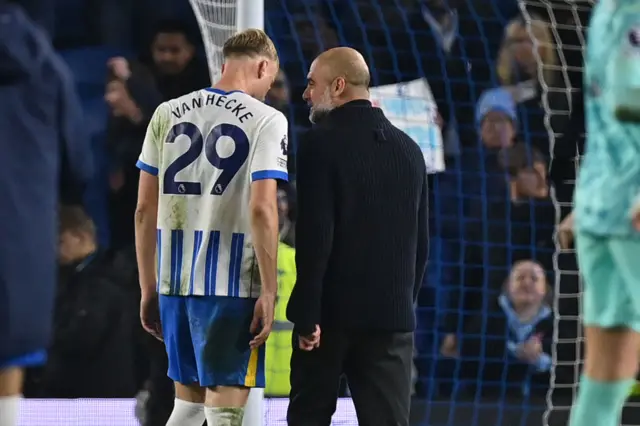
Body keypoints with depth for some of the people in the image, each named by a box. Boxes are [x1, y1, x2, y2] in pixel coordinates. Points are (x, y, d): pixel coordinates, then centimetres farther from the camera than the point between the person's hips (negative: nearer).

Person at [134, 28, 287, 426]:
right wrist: (269, 291, -10)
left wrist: (149, 289, 14)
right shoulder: (267, 120, -6)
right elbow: (262, 210, -15)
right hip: (232, 282, -5)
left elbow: (145, 209, 8)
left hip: (174, 279, 5)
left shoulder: (168, 114, 8)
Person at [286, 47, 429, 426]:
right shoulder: (408, 149, 9)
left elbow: (315, 235, -15)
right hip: (393, 313, 4)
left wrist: (307, 314, -14)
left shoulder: (323, 143, -9)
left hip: (333, 310, -4)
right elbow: (420, 241, 12)